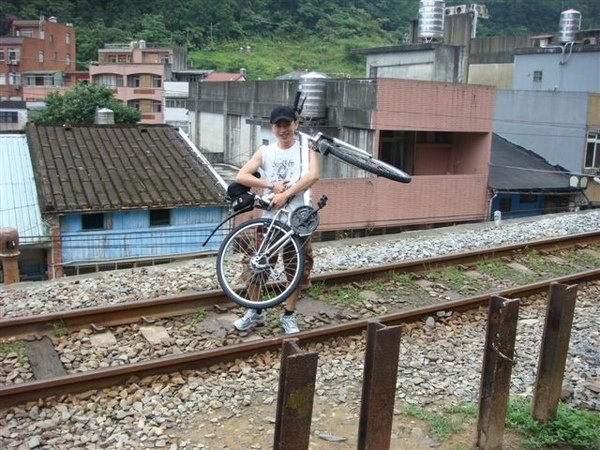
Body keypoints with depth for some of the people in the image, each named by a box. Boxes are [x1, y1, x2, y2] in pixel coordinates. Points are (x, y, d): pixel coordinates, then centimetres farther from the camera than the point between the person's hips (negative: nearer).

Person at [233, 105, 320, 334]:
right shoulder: (265, 151, 3)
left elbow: (313, 175, -20)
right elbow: (241, 176, -7)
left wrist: (285, 194, -24)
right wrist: (271, 185, -16)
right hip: (270, 217, 1)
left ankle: (289, 315, 26)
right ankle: (256, 312, 27)